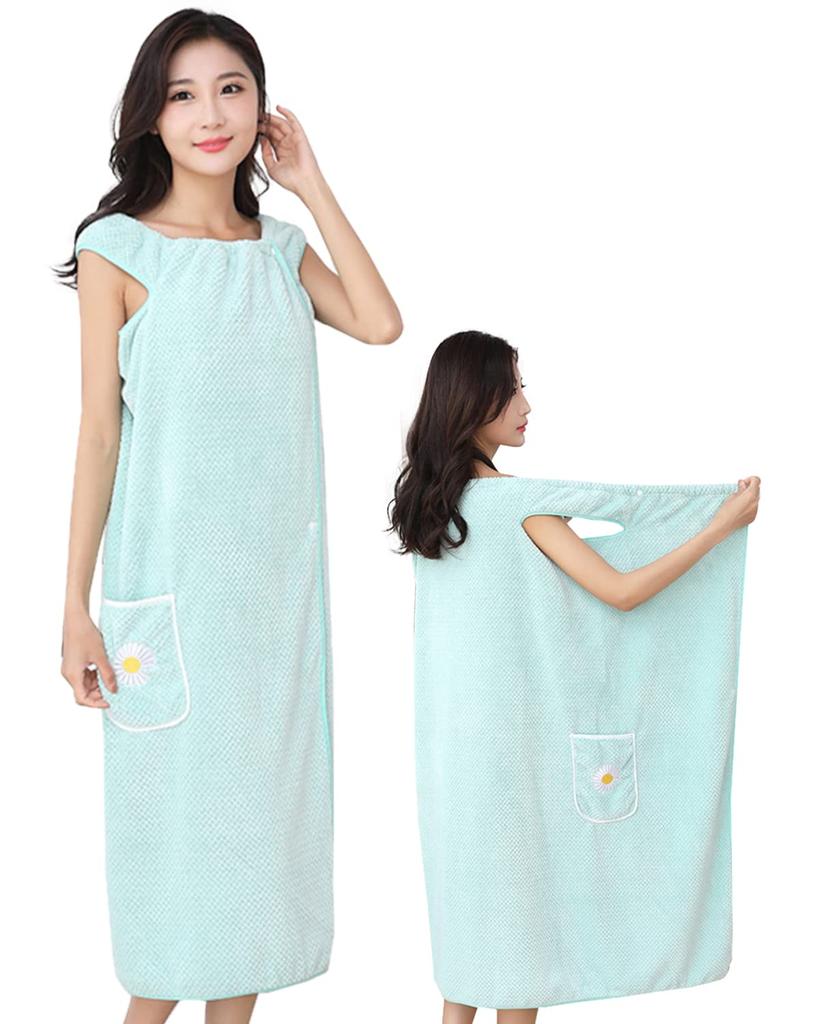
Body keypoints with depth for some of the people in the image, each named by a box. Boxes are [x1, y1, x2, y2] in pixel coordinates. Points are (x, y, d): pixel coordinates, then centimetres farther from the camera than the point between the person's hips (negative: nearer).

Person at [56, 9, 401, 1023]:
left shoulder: (281, 246, 9)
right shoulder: (119, 248, -5)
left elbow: (380, 324, -9)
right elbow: (99, 431, -6)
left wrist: (311, 186, -3)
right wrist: (78, 610, -9)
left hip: (280, 573, 5)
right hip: (169, 577, -4)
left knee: (261, 795, 10)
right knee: (173, 798, 2)